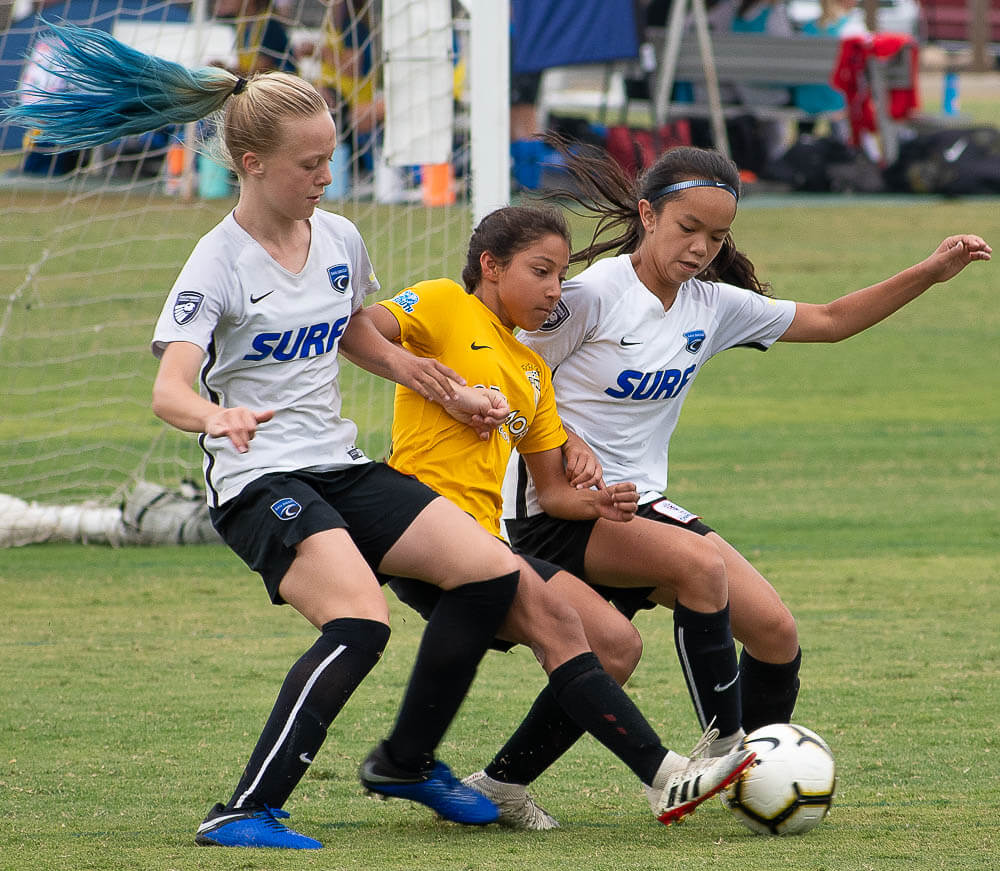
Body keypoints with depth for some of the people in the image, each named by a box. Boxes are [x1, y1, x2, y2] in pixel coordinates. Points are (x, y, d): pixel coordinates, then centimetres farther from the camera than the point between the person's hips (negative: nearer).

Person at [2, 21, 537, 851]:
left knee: (492, 573, -5)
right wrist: (213, 416, -47)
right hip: (259, 479, -7)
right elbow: (170, 387, -25)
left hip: (341, 467, 7)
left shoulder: (339, 238, 8)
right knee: (361, 622, -29)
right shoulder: (219, 263, -12)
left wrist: (450, 392, 27)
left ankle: (406, 762, 13)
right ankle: (245, 813, -27)